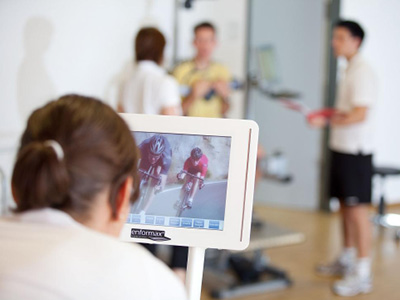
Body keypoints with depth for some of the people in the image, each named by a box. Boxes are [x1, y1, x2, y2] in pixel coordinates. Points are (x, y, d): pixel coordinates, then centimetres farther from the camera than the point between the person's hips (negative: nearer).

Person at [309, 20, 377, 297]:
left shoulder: (362, 72, -15)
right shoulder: (350, 70, 15)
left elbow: (360, 114, -23)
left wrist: (327, 121, -27)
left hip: (356, 151, -10)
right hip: (342, 148, 10)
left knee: (357, 208, -6)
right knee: (345, 204, 16)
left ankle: (362, 273, -1)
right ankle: (347, 260, 29)